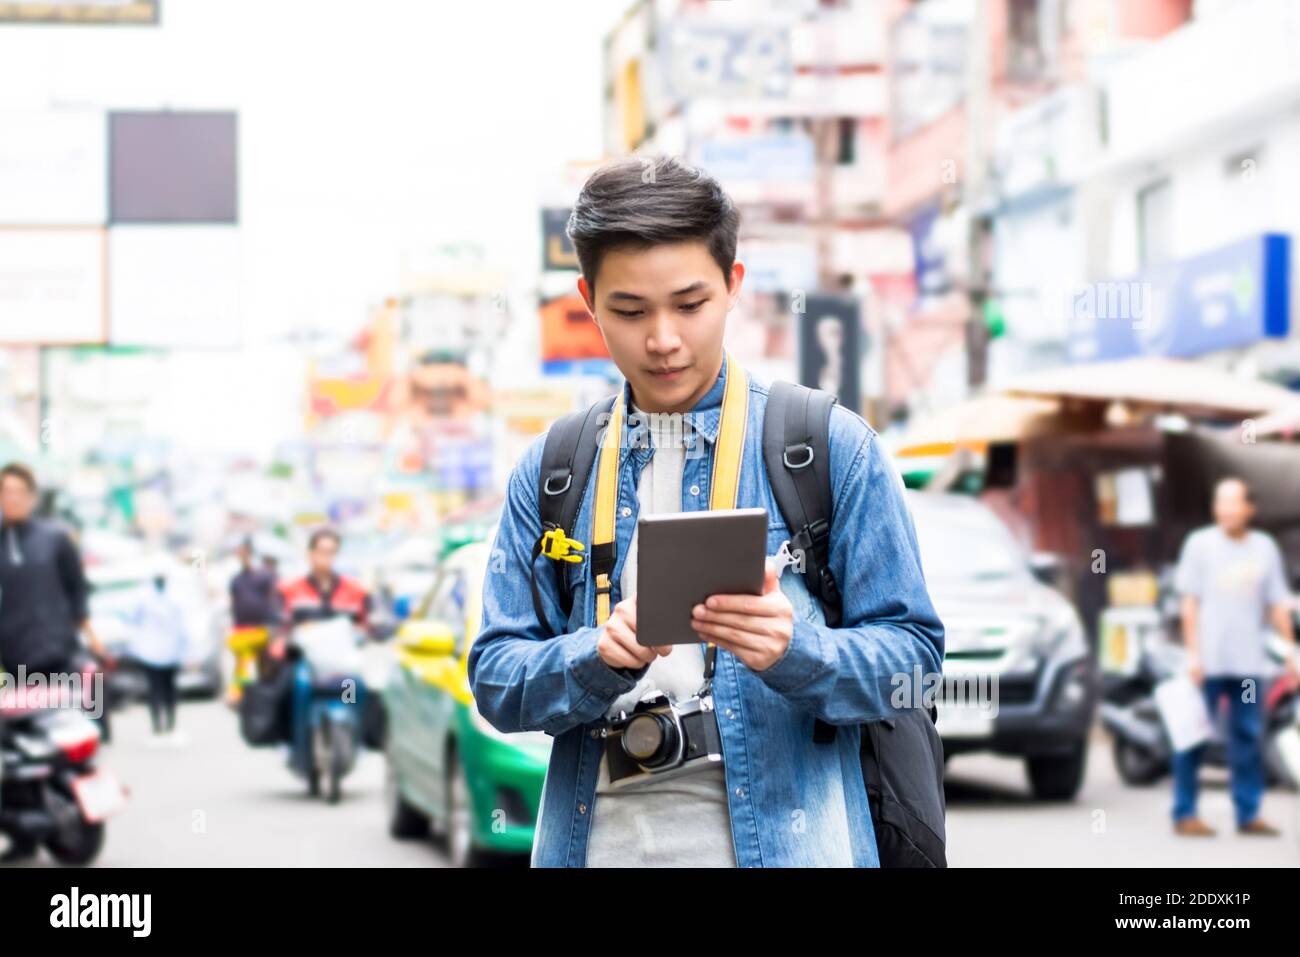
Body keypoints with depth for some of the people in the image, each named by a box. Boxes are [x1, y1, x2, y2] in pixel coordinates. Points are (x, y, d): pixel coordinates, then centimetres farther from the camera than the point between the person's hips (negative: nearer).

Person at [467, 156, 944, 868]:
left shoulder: (834, 447, -2)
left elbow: (911, 654, -3)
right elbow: (495, 680, 3)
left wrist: (794, 649, -22)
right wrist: (602, 655, -16)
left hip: (778, 837, -2)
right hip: (600, 837, 2)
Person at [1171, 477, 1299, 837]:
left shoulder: (1265, 548, 10)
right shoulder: (1200, 543, 1)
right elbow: (1189, 602, -1)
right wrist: (1192, 654, -7)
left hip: (1249, 662, 3)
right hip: (1209, 661, -3)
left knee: (1248, 737, 5)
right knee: (1193, 738, -2)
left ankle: (1248, 813, 10)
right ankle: (1184, 814, 3)